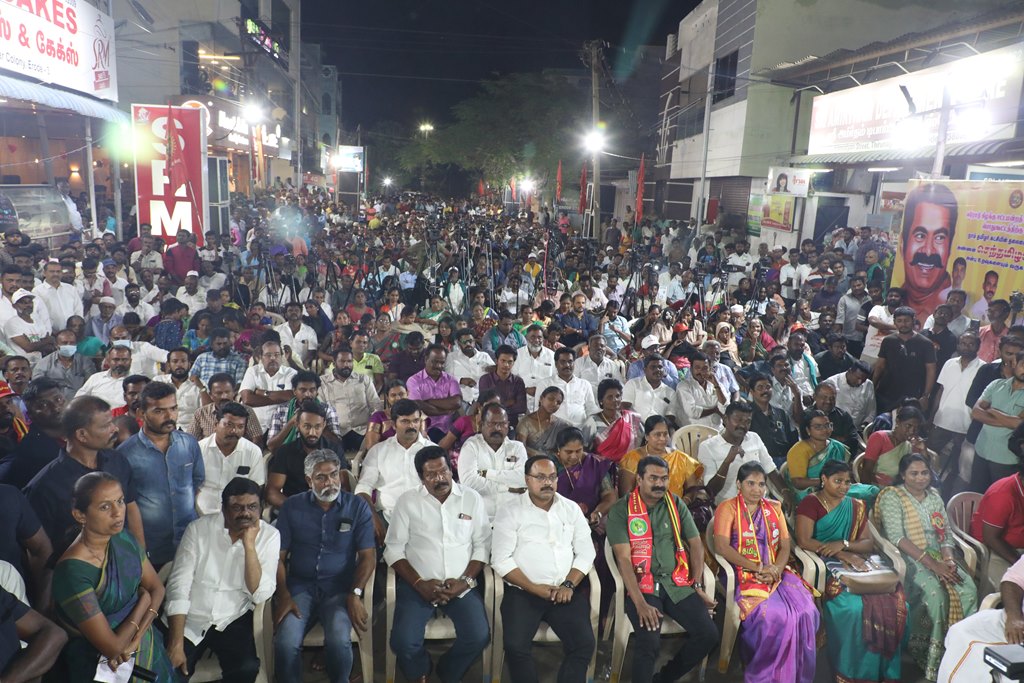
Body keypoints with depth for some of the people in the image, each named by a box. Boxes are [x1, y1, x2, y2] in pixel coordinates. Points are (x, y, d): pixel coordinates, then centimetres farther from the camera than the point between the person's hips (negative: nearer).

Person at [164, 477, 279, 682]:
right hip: (190, 619, 1)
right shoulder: (199, 528, -10)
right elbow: (178, 585, -13)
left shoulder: (269, 535, -9)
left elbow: (260, 595, -15)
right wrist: (176, 644, -19)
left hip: (233, 620, 0)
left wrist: (249, 545, -25)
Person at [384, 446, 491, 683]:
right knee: (403, 642, -20)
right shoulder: (408, 501, 1)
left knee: (479, 636, -20)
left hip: (461, 585, 1)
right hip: (418, 585, -1)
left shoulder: (472, 499, 3)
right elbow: (394, 549, -1)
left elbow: (482, 545, 3)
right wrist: (420, 583, -12)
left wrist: (465, 580, -11)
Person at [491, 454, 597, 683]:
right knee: (515, 646, -23)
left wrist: (569, 585, -9)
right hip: (523, 592, -2)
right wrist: (534, 588, -13)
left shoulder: (572, 509, 11)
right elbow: (501, 559, -6)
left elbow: (586, 552, 7)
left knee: (585, 644, -18)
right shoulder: (510, 513, 1)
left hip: (567, 592, 2)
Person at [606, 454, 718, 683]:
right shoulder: (620, 510, -5)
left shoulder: (676, 505, 8)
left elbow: (696, 544, 11)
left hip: (677, 584, 4)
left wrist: (698, 585, 0)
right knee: (650, 643, -27)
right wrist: (640, 604, -21)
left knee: (708, 634, -11)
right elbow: (623, 558, -12)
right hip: (641, 585, -4)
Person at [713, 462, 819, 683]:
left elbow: (785, 546, 9)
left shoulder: (774, 508, 15)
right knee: (773, 615, -29)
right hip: (743, 574, -5)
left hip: (777, 573, 5)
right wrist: (759, 568, -17)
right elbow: (722, 547, -13)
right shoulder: (728, 508, -2)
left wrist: (776, 569, -11)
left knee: (806, 611, -21)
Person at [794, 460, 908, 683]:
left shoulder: (856, 506, 18)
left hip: (856, 560, 5)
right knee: (853, 605, -32)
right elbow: (803, 541, -10)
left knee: (895, 601, -21)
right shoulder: (810, 503, 0)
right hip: (824, 564, -5)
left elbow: (868, 544, 10)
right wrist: (842, 555, -15)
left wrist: (843, 544, -10)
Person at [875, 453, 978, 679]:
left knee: (969, 590, -22)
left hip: (938, 557, 6)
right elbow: (897, 538, -15)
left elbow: (946, 534, 12)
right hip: (908, 559, -6)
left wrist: (948, 559, -9)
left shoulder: (935, 497, 16)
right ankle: (928, 653, -13)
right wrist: (932, 564, -20)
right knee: (936, 593, -31)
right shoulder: (892, 496, -5)